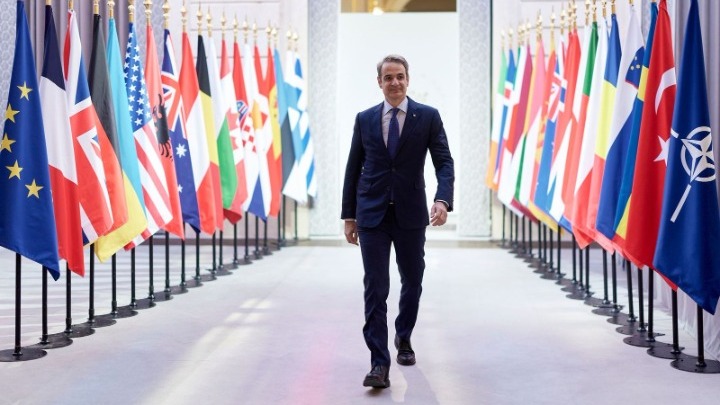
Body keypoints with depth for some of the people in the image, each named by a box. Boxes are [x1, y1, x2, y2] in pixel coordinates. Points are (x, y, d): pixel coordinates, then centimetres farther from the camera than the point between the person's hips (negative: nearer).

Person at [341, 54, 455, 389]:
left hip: (411, 214, 0)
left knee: (412, 282, 14)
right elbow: (353, 169, 9)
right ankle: (379, 363, -1)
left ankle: (403, 338, 39)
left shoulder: (428, 116, 1)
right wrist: (348, 215, 6)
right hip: (372, 214, 0)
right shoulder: (364, 119, 6)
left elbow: (444, 162, -5)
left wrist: (443, 200, -23)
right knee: (375, 289, -5)